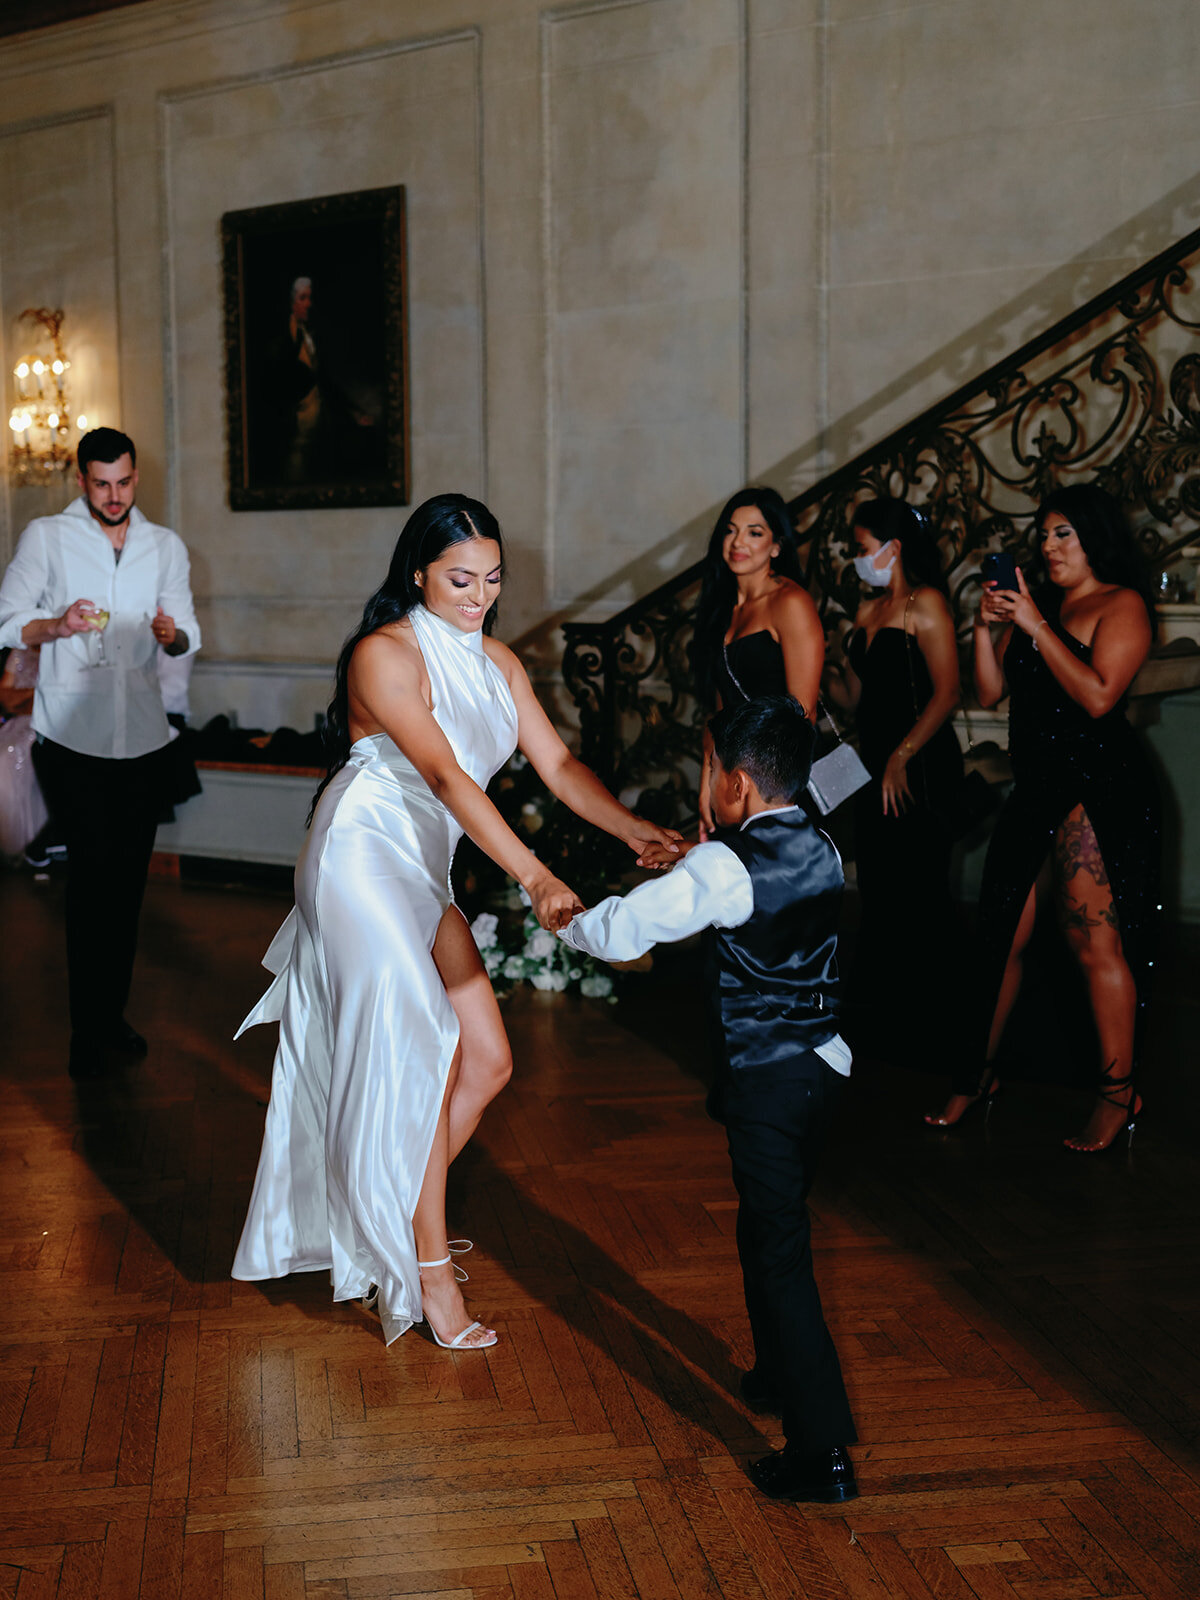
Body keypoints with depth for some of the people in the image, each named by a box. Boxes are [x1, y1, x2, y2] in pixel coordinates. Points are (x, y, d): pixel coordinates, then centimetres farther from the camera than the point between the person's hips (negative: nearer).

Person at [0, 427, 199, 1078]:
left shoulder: (166, 546, 12)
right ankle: (88, 1028, -3)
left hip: (141, 736, 4)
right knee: (95, 867, -12)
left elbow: (188, 633, 9)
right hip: (71, 735, -4)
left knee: (128, 878, 8)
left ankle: (112, 1011, 22)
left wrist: (173, 634, -15)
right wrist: (56, 625, -20)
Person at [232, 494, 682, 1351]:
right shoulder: (383, 653, -15)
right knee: (422, 1061, -11)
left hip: (423, 875, 8)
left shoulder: (498, 663, 8)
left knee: (488, 1062, 5)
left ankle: (388, 1220, 22)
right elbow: (444, 775, -26)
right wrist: (533, 875, -35)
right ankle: (427, 1268, -1)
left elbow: (558, 764, 1)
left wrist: (630, 826, -18)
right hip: (364, 859, -8)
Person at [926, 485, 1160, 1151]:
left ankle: (1118, 1092, 3)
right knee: (1000, 934, 10)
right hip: (1035, 789, 7)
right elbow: (989, 691, 14)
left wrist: (1036, 626, -16)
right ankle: (979, 1072, 22)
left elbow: (1099, 696, -18)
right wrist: (987, 626, -1)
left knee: (1096, 944, -7)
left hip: (1097, 789, -7)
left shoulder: (1122, 604, -4)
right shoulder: (1036, 602, 16)